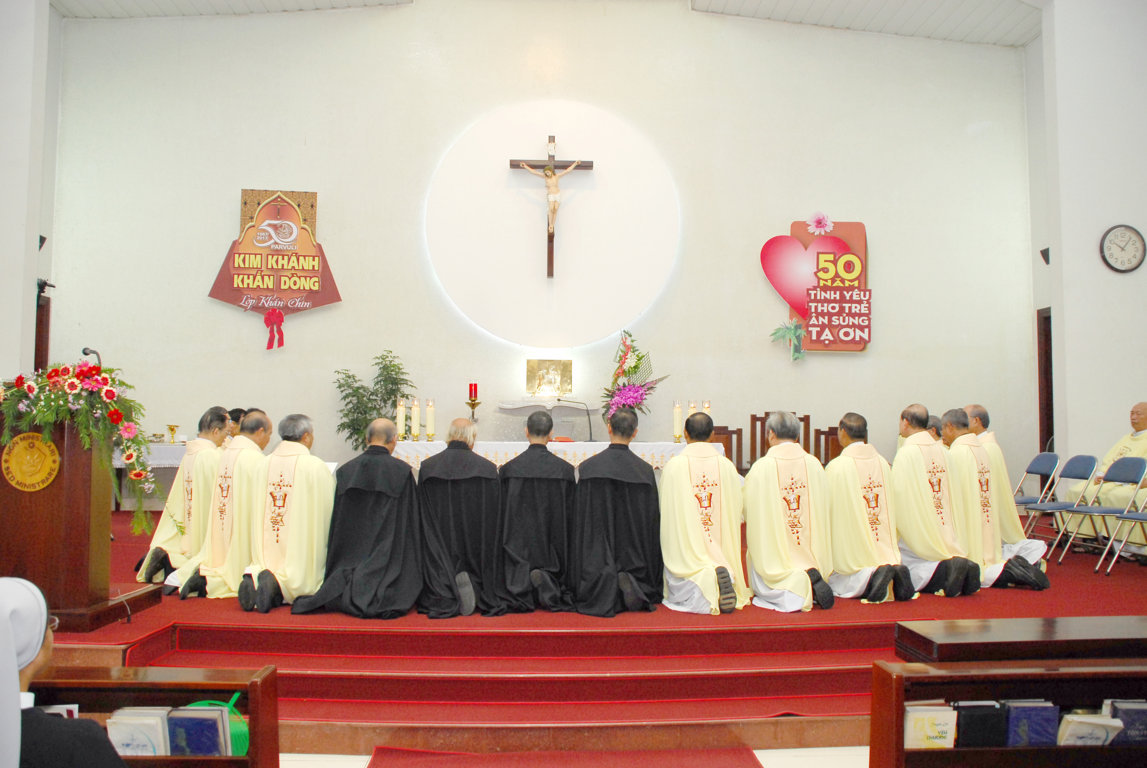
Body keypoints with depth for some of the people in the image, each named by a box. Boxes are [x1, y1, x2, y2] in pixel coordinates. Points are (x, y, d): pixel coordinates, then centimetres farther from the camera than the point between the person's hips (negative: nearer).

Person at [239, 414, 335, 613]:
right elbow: (329, 509, -4)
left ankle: (254, 578, -14)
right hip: (300, 549, -4)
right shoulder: (316, 466, -9)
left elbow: (254, 512, 12)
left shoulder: (264, 464, 4)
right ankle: (279, 584, -23)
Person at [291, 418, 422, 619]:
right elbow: (411, 522, -2)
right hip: (389, 560, -4)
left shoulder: (346, 470, 3)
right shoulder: (402, 471, -7)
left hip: (351, 555, 4)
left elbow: (336, 522, 8)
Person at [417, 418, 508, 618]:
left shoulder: (427, 467, -2)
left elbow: (423, 518, 2)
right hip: (478, 547, 0)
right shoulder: (488, 468, -5)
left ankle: (446, 599, -18)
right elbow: (494, 520, 0)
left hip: (440, 545, 1)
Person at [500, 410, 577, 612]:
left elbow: (502, 513, 1)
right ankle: (549, 584, -20)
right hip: (553, 547, 0)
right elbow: (570, 513, 2)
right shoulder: (564, 469, -4)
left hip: (518, 548, 1)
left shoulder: (509, 469, -5)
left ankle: (522, 590, -20)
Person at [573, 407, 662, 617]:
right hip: (634, 558, 1)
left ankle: (604, 589, -23)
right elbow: (652, 520, 2)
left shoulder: (588, 467, -9)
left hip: (597, 558, -1)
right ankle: (632, 584, -16)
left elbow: (581, 519, -5)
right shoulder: (645, 470, -4)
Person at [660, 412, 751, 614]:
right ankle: (724, 574, -19)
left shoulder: (673, 466, -7)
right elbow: (739, 511, 6)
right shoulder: (727, 466, 0)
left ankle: (702, 582, -29)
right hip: (722, 550, 3)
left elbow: (665, 512, -2)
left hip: (686, 548, -2)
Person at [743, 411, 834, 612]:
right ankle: (811, 578, -8)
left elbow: (748, 512, -4)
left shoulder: (760, 467, -12)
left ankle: (799, 584, -19)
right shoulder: (814, 464, -1)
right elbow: (823, 509, 9)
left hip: (773, 553, -4)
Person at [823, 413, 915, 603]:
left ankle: (870, 578, -23)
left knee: (833, 581, 5)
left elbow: (828, 511, -6)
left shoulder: (836, 466, -13)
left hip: (850, 550, -5)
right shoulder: (883, 463, 4)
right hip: (884, 549, 5)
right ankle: (895, 572, -13)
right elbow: (891, 507, 13)